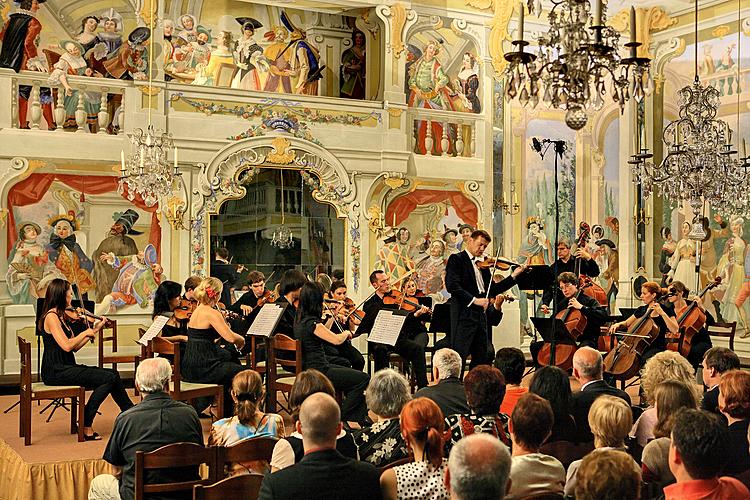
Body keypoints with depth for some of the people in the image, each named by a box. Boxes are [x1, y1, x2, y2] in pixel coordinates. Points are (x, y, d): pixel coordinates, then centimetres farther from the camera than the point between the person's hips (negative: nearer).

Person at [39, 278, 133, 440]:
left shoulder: (61, 316, 15)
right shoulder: (51, 317, -13)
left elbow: (75, 347, 14)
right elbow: (67, 346, -23)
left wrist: (95, 329, 13)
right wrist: (85, 332, -8)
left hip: (65, 367, 9)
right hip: (55, 371, -9)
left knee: (113, 374, -1)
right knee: (109, 378, -16)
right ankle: (86, 426, -10)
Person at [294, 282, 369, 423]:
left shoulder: (299, 320, 7)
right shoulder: (312, 323, -22)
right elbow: (337, 340, -21)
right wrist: (346, 333, 0)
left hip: (308, 368, 10)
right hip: (317, 373, -10)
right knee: (364, 379, -6)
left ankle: (357, 420, 17)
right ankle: (342, 417, 4)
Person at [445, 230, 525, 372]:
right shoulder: (456, 259, -3)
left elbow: (492, 290, 15)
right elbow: (452, 286, -17)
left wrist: (513, 276, 6)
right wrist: (474, 300, -23)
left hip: (480, 315, 8)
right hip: (463, 314, -8)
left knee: (482, 357, 10)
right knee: (459, 355, -9)